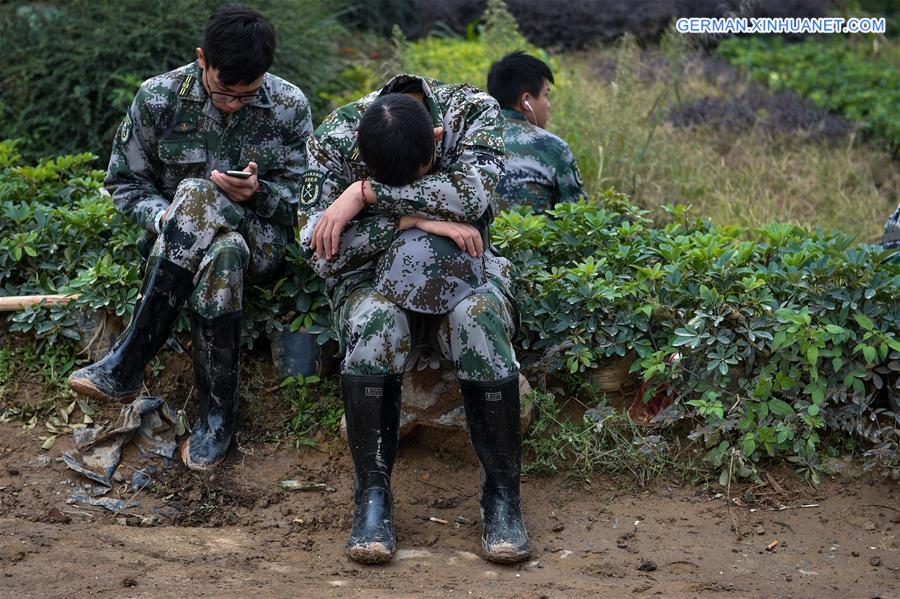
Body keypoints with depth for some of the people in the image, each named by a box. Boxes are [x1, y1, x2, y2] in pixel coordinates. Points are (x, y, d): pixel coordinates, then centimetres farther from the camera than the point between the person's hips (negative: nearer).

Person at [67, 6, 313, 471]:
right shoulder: (159, 98, -4)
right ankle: (218, 411, -28)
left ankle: (127, 363, -31)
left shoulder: (289, 108, -3)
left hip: (260, 240, -1)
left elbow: (304, 200, 3)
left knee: (197, 195, -36)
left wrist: (258, 193, -19)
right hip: (179, 238, 1)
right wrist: (163, 217, -16)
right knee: (220, 256, -39)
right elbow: (124, 182, 5)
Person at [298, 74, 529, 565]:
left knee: (478, 318, -35)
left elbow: (473, 190, -31)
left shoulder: (473, 110, -14)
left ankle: (502, 494, -24)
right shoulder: (335, 137, -14)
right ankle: (372, 495, -26)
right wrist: (410, 218, -26)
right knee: (374, 321, -36)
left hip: (462, 269, 0)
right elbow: (319, 252, -17)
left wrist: (366, 193, -30)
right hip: (373, 273, 0)